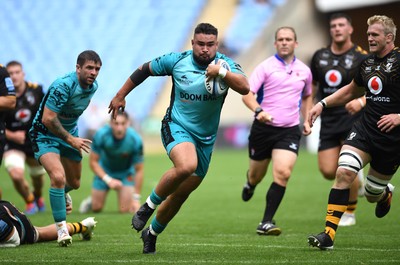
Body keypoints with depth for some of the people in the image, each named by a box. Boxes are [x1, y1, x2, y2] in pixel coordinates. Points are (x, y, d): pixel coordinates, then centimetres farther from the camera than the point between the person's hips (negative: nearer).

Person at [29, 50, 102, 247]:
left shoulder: (92, 86, -4)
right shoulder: (63, 86, -30)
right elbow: (48, 119, -30)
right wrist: (70, 139, -22)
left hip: (69, 133, 8)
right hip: (45, 135, -7)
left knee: (74, 183, 17)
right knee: (58, 176, -28)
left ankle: (62, 193, 57)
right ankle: (61, 228, -20)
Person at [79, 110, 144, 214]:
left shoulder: (136, 140, -28)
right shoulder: (101, 135, -29)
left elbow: (139, 170, -18)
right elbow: (93, 162, -18)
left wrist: (136, 199, -18)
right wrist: (108, 180, -31)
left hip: (126, 173, 0)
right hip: (104, 171, 0)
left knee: (126, 210, -14)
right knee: (96, 208, 4)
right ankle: (91, 200, 40)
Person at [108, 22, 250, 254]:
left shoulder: (225, 64, -8)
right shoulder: (177, 61, -8)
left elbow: (245, 88, -25)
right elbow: (145, 70, 8)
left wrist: (222, 72, -38)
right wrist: (120, 96, 12)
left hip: (205, 139, 3)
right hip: (176, 128, -3)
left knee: (181, 194, 11)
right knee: (186, 165, -36)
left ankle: (152, 233, 35)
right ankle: (149, 205, -13)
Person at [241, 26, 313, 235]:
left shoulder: (304, 70, 9)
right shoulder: (265, 67, -4)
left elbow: (307, 96, 27)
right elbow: (247, 94, -11)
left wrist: (307, 120, 14)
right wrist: (258, 110, -30)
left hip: (289, 130, 1)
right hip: (263, 127, -1)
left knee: (283, 173, -18)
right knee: (257, 173, 12)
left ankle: (266, 222, -15)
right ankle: (250, 184, 53)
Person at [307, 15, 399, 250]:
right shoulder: (367, 63, 10)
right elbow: (351, 91, 28)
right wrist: (323, 103, 18)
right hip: (365, 128, 5)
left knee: (373, 194, 8)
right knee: (344, 172, -18)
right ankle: (329, 234, -18)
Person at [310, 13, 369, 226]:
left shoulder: (361, 57, -6)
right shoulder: (319, 56, 8)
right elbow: (312, 85, 20)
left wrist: (361, 101, -32)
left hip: (353, 117, -4)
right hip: (328, 120, 4)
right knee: (328, 171, -5)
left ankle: (349, 213, 6)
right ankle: (357, 178, 29)